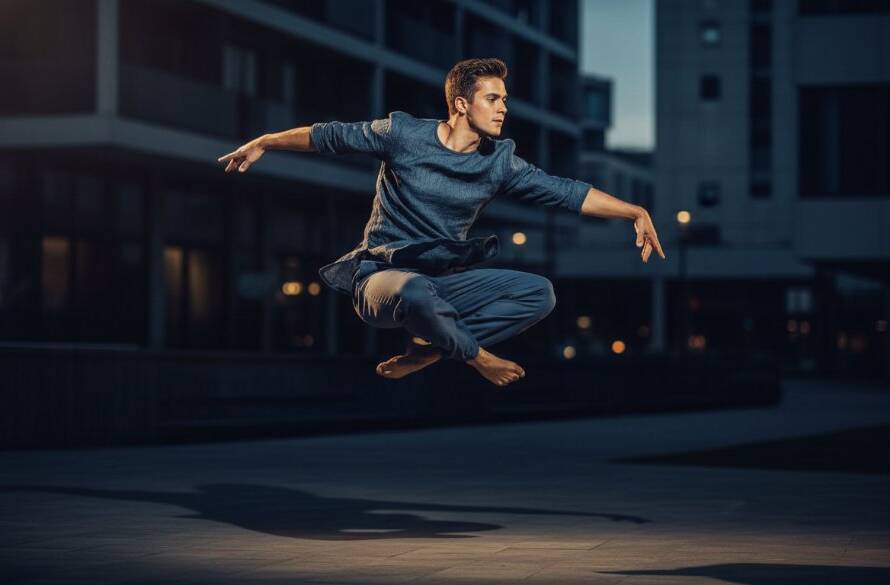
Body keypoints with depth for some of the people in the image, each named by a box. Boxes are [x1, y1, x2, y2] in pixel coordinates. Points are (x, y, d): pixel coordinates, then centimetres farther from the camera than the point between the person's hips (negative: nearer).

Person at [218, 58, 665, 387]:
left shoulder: (500, 162, 2)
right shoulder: (403, 135, -8)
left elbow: (565, 191, 0)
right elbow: (333, 136, 3)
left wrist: (635, 212, -7)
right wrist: (263, 143, 6)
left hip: (448, 282, 5)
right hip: (384, 275, -5)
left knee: (540, 293, -14)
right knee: (416, 293, -43)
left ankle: (428, 351, -16)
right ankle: (476, 355, -11)